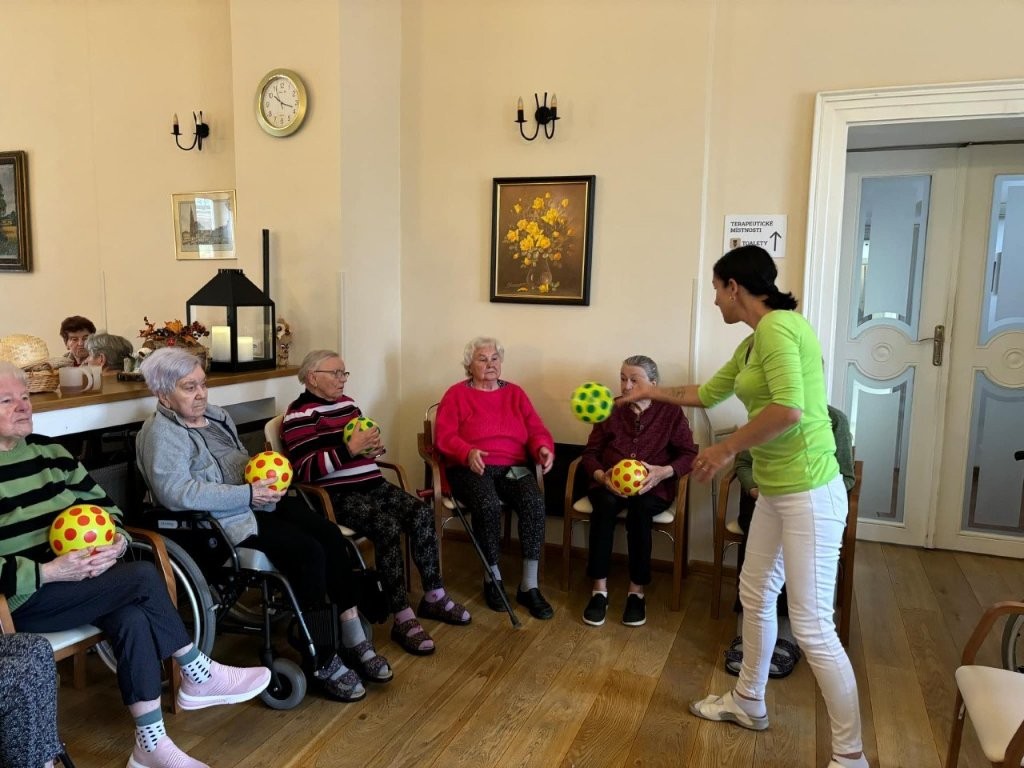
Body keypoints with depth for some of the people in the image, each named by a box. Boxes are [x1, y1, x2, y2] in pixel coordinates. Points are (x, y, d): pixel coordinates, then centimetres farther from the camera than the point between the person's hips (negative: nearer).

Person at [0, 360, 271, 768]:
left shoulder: (47, 450, 10)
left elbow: (102, 504, 12)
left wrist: (115, 542, -10)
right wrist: (48, 572, -25)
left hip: (75, 581, 6)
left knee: (133, 618, -26)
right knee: (144, 577, -24)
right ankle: (198, 677, -6)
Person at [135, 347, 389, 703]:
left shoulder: (216, 415, 19)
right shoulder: (160, 433, -7)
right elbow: (175, 492, -22)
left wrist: (268, 475, 4)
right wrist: (248, 495, -24)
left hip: (259, 502, 8)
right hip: (221, 520, -8)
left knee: (331, 535, -15)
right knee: (308, 551, -26)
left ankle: (354, 641, -9)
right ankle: (323, 662, -15)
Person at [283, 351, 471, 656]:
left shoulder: (347, 403, 18)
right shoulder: (300, 414, -7)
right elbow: (304, 470, -17)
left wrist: (374, 446, 2)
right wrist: (350, 449, -25)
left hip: (372, 484, 8)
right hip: (338, 494, -8)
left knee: (422, 513, -15)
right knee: (388, 527, -31)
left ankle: (434, 597, -2)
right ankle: (402, 619, -23)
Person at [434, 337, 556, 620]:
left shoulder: (515, 393, 17)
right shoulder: (456, 394, 7)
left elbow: (536, 430, 9)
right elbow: (444, 436, -4)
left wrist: (543, 449, -14)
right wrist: (468, 453, -24)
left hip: (513, 468, 3)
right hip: (471, 468, -3)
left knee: (534, 501, -28)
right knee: (488, 505, -34)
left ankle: (529, 586, -20)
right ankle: (493, 577, -10)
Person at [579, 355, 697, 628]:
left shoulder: (671, 412, 4)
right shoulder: (610, 410, 9)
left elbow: (689, 454, 0)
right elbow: (590, 453, 7)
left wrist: (664, 472, -19)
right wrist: (601, 476, -14)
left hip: (653, 486, -1)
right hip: (609, 484, 2)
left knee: (639, 506, -36)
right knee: (605, 504, -34)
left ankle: (637, 591, -25)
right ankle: (599, 590, -29)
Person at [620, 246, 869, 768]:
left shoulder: (776, 326, -17)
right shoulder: (753, 343, 14)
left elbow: (788, 409, -29)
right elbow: (707, 393, 27)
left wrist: (728, 448, -17)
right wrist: (651, 393, 37)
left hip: (808, 494, -10)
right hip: (775, 491, 10)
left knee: (812, 627, -3)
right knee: (755, 596, 21)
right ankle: (748, 702, 39)